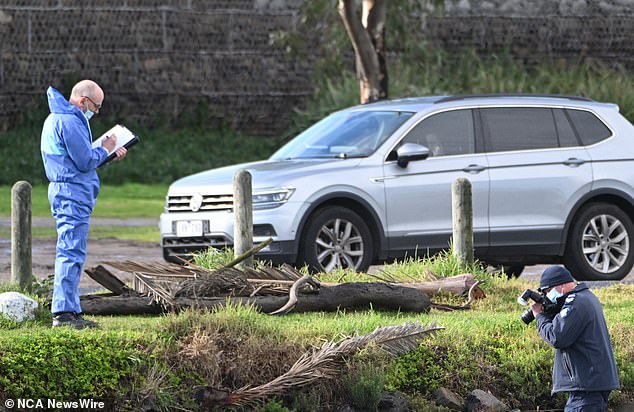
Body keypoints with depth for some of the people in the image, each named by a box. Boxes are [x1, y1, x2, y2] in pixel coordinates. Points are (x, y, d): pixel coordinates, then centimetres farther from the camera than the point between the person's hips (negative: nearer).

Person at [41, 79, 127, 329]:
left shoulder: (57, 119, 20)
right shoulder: (69, 121, -15)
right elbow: (86, 162, -17)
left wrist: (107, 156, 13)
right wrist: (105, 149, 0)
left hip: (66, 193, 11)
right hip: (72, 193, -11)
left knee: (70, 253, 13)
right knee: (72, 253, -12)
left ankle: (69, 310, 16)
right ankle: (64, 312, -14)